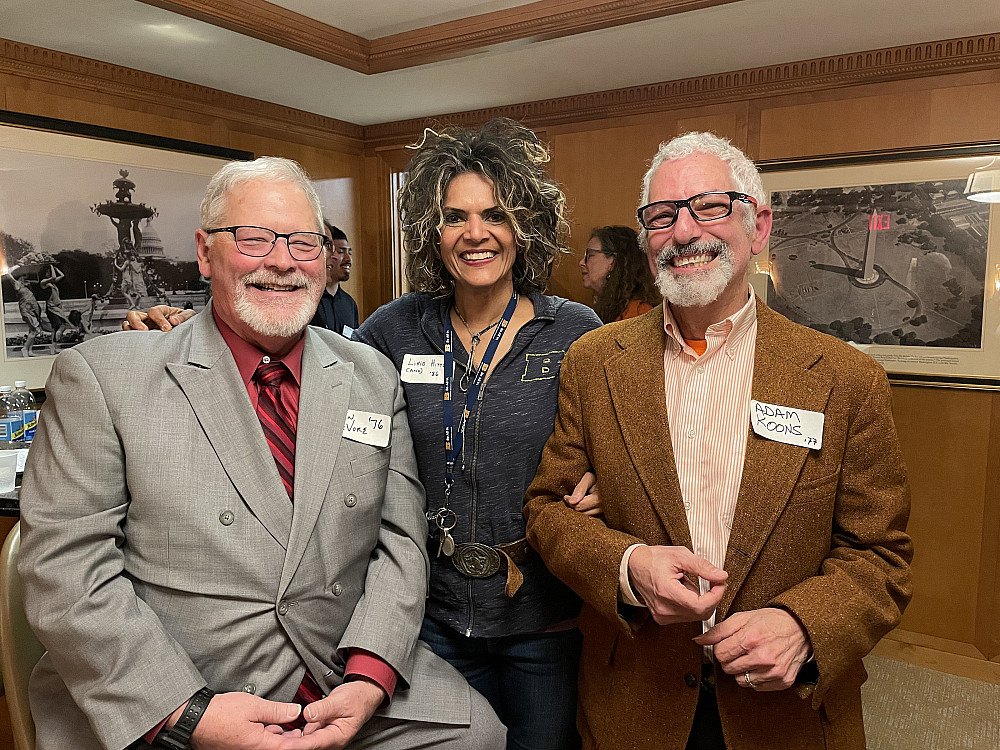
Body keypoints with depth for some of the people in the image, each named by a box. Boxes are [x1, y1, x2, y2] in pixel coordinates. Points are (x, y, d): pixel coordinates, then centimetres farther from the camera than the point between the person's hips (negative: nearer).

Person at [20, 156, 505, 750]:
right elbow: (66, 563, -9)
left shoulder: (374, 378, 4)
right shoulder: (102, 377, -5)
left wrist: (368, 678, -11)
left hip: (343, 688, 2)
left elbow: (400, 538, 2)